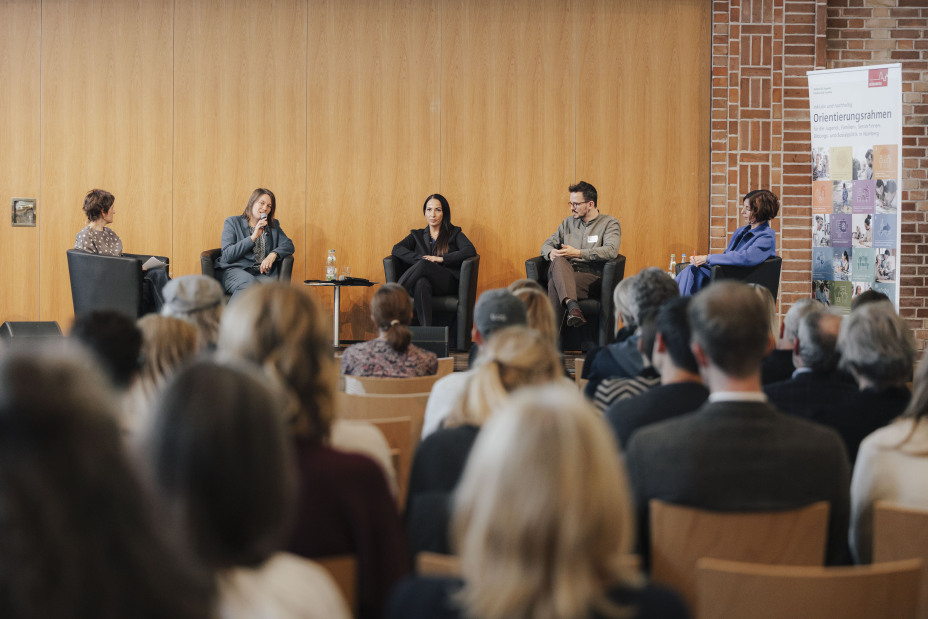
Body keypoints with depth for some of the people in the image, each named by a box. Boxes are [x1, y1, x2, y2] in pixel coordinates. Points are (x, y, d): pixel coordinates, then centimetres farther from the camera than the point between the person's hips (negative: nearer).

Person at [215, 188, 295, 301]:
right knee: (249, 282, -40)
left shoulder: (273, 225, 26)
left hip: (263, 273, 3)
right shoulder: (232, 222, 13)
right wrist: (253, 237, -5)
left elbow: (289, 245, 12)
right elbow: (227, 255, 0)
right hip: (234, 271, -3)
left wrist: (273, 255, -9)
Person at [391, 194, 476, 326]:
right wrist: (421, 258, -8)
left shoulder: (454, 233, 21)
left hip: (448, 282, -1)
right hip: (425, 280, 1)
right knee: (421, 284, -39)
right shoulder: (417, 235, 27)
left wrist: (441, 259, -10)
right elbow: (396, 249, 8)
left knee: (423, 265, -34)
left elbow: (471, 251, 0)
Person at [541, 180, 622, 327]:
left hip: (590, 276, -4)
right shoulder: (568, 223, 26)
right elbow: (547, 244, 26)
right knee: (559, 261, -36)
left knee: (555, 283, -35)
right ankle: (572, 306, -59)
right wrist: (551, 253, -2)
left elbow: (611, 251, -11)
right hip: (566, 273, 4)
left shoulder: (610, 224, 9)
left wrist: (578, 253, -15)